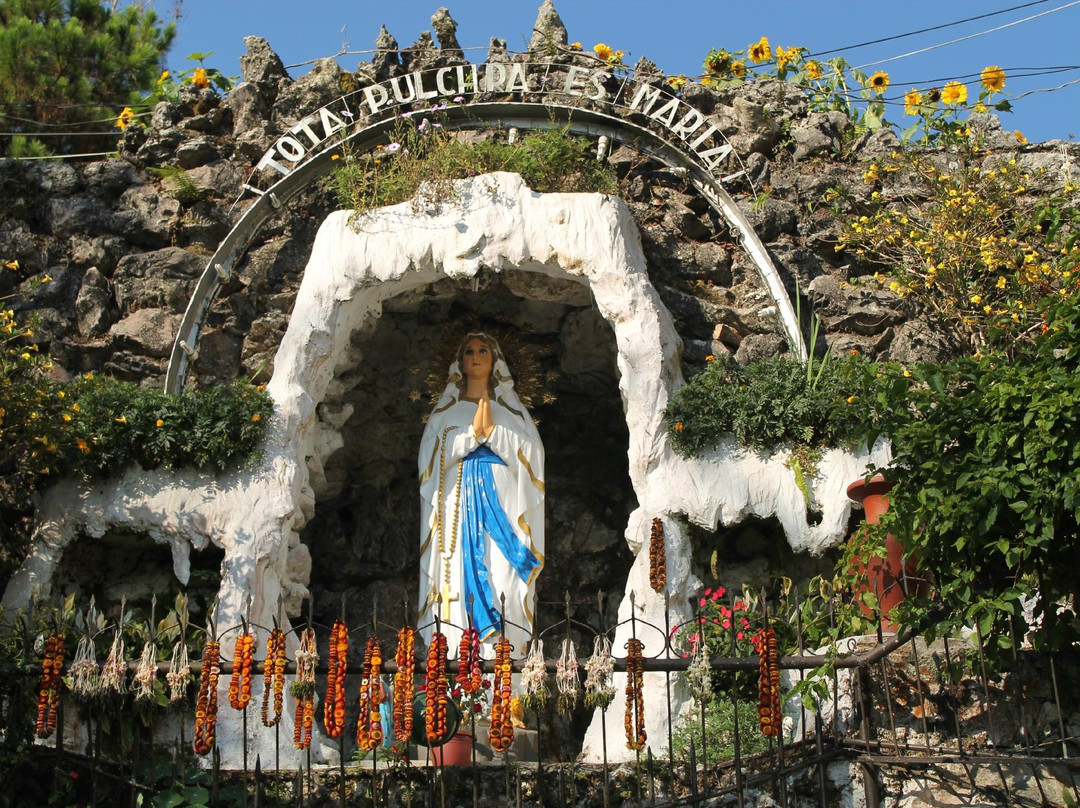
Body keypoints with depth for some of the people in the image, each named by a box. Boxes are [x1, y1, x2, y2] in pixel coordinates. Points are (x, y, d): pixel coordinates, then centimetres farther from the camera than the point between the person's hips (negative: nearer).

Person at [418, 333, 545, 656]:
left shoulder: (512, 408, 16)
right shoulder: (445, 410, 16)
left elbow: (532, 453, 3)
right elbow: (431, 456, 2)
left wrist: (493, 430, -6)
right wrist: (472, 432, -7)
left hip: (502, 501, 0)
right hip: (459, 503, 0)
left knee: (504, 578, -10)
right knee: (462, 570, -10)